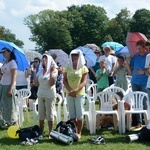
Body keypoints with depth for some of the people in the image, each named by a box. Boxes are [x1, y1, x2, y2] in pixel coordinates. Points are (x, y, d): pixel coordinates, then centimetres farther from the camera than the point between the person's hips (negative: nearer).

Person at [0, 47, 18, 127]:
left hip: (9, 86, -8)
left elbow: (14, 77, -15)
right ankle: (8, 122, 18)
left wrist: (11, 89, -20)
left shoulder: (12, 62, -9)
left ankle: (15, 123, 3)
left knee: (10, 105, -5)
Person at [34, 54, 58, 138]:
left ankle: (50, 133, 7)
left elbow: (51, 84, -13)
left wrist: (51, 72, -18)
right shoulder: (40, 71, 9)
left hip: (50, 95, -5)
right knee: (41, 115, 8)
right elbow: (36, 84, 8)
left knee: (50, 115, 0)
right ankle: (41, 132, 16)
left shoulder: (54, 70, -4)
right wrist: (34, 73, 3)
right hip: (41, 95, 5)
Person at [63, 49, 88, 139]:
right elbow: (64, 80, 3)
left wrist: (76, 90, -21)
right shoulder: (68, 67, 6)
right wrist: (70, 90, -12)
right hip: (69, 94, 3)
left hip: (79, 94, -3)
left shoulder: (83, 68, -2)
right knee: (72, 114, 9)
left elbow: (84, 82, -7)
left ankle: (79, 133, 9)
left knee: (79, 114, 0)